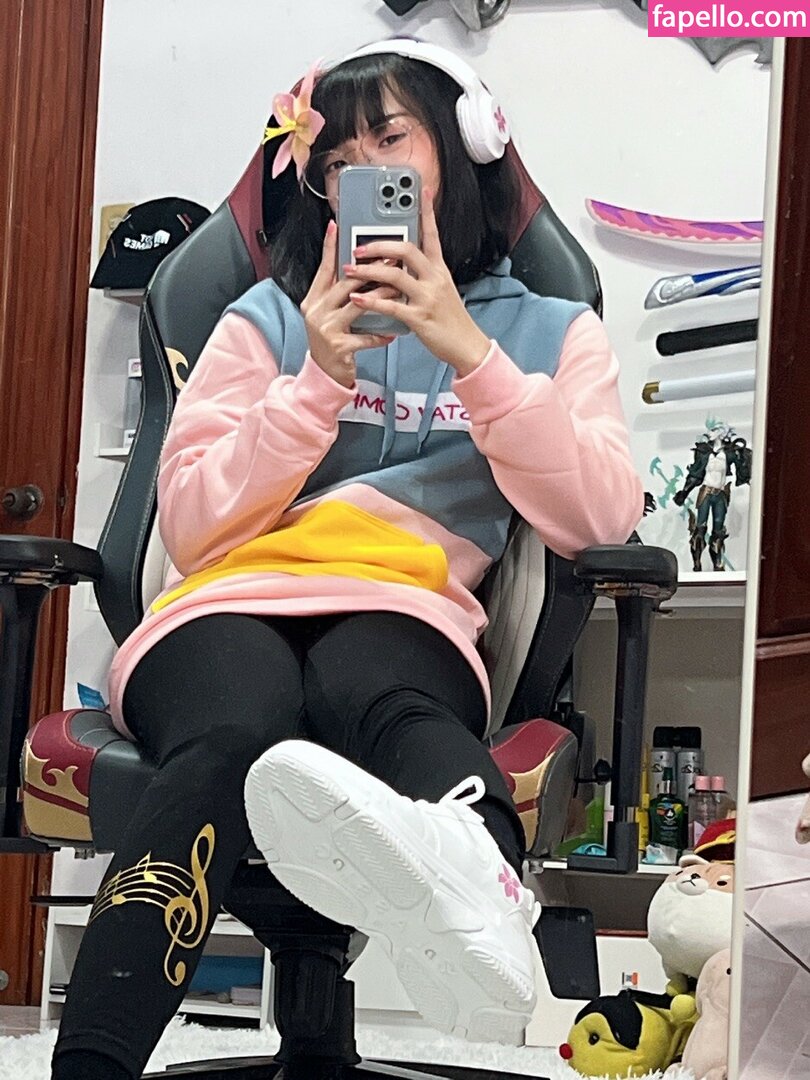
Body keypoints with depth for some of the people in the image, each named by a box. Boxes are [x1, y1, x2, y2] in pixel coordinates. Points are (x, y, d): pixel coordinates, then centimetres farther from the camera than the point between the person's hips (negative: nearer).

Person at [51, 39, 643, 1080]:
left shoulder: (549, 331, 22)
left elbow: (596, 521, 3)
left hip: (404, 614, 0)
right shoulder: (272, 317, 23)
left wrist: (469, 352, -4)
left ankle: (480, 882, -75)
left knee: (386, 699, -40)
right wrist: (320, 382, 0)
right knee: (234, 733, -38)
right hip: (230, 608, 1)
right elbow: (193, 525, 10)